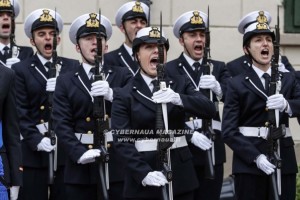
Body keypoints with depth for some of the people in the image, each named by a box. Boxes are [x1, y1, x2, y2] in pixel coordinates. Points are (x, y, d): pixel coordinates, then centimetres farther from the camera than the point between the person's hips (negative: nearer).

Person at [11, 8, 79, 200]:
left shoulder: (73, 67, 12)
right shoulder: (21, 70, 5)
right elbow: (20, 114, -2)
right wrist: (37, 140, -14)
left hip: (67, 150, 2)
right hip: (33, 152, -2)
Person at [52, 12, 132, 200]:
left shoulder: (123, 76, 11)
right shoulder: (66, 82, 10)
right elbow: (62, 124, 0)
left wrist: (112, 94, -22)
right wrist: (79, 153, -15)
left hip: (117, 163, 0)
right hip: (81, 167, 0)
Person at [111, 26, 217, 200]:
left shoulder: (180, 84, 9)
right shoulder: (125, 96, 1)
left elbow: (210, 110, -7)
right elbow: (122, 141, -7)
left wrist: (177, 98, -24)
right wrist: (144, 173, -21)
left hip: (180, 172, 2)